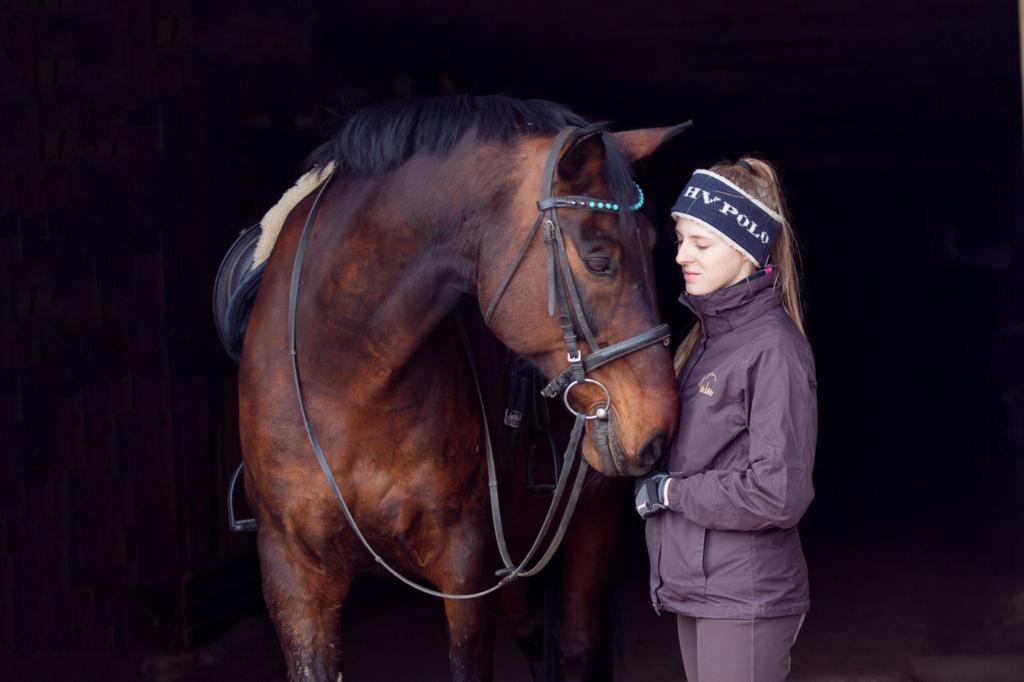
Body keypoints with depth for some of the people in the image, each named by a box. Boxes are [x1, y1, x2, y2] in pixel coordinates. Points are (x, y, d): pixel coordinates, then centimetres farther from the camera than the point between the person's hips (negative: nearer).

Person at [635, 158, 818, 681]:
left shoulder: (773, 348, -17)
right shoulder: (705, 334, 10)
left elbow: (779, 494, -23)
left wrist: (670, 491, -14)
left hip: (745, 598, -8)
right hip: (694, 587, 9)